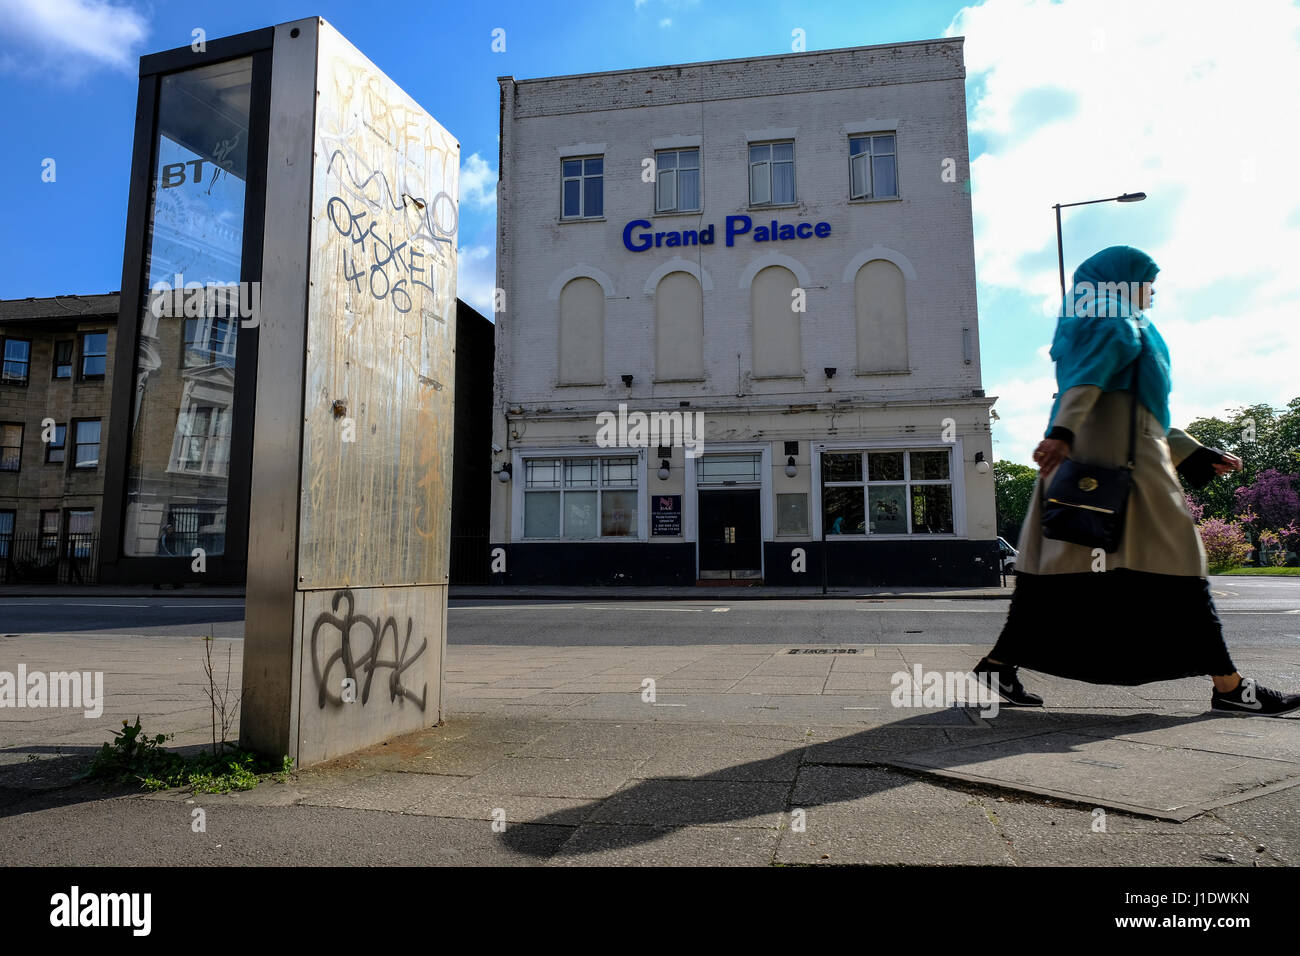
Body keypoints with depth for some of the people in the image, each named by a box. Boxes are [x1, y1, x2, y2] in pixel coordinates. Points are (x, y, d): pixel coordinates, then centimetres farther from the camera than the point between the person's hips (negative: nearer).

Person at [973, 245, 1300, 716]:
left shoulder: (1091, 325, 30)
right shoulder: (1120, 325, 2)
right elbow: (1088, 378, -19)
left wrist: (1198, 453, 32)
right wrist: (1062, 433, -35)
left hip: (1082, 454, 9)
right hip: (1120, 453, -9)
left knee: (1060, 563, 3)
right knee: (1174, 559, -5)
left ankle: (1000, 662, 0)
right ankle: (1229, 686, 0)